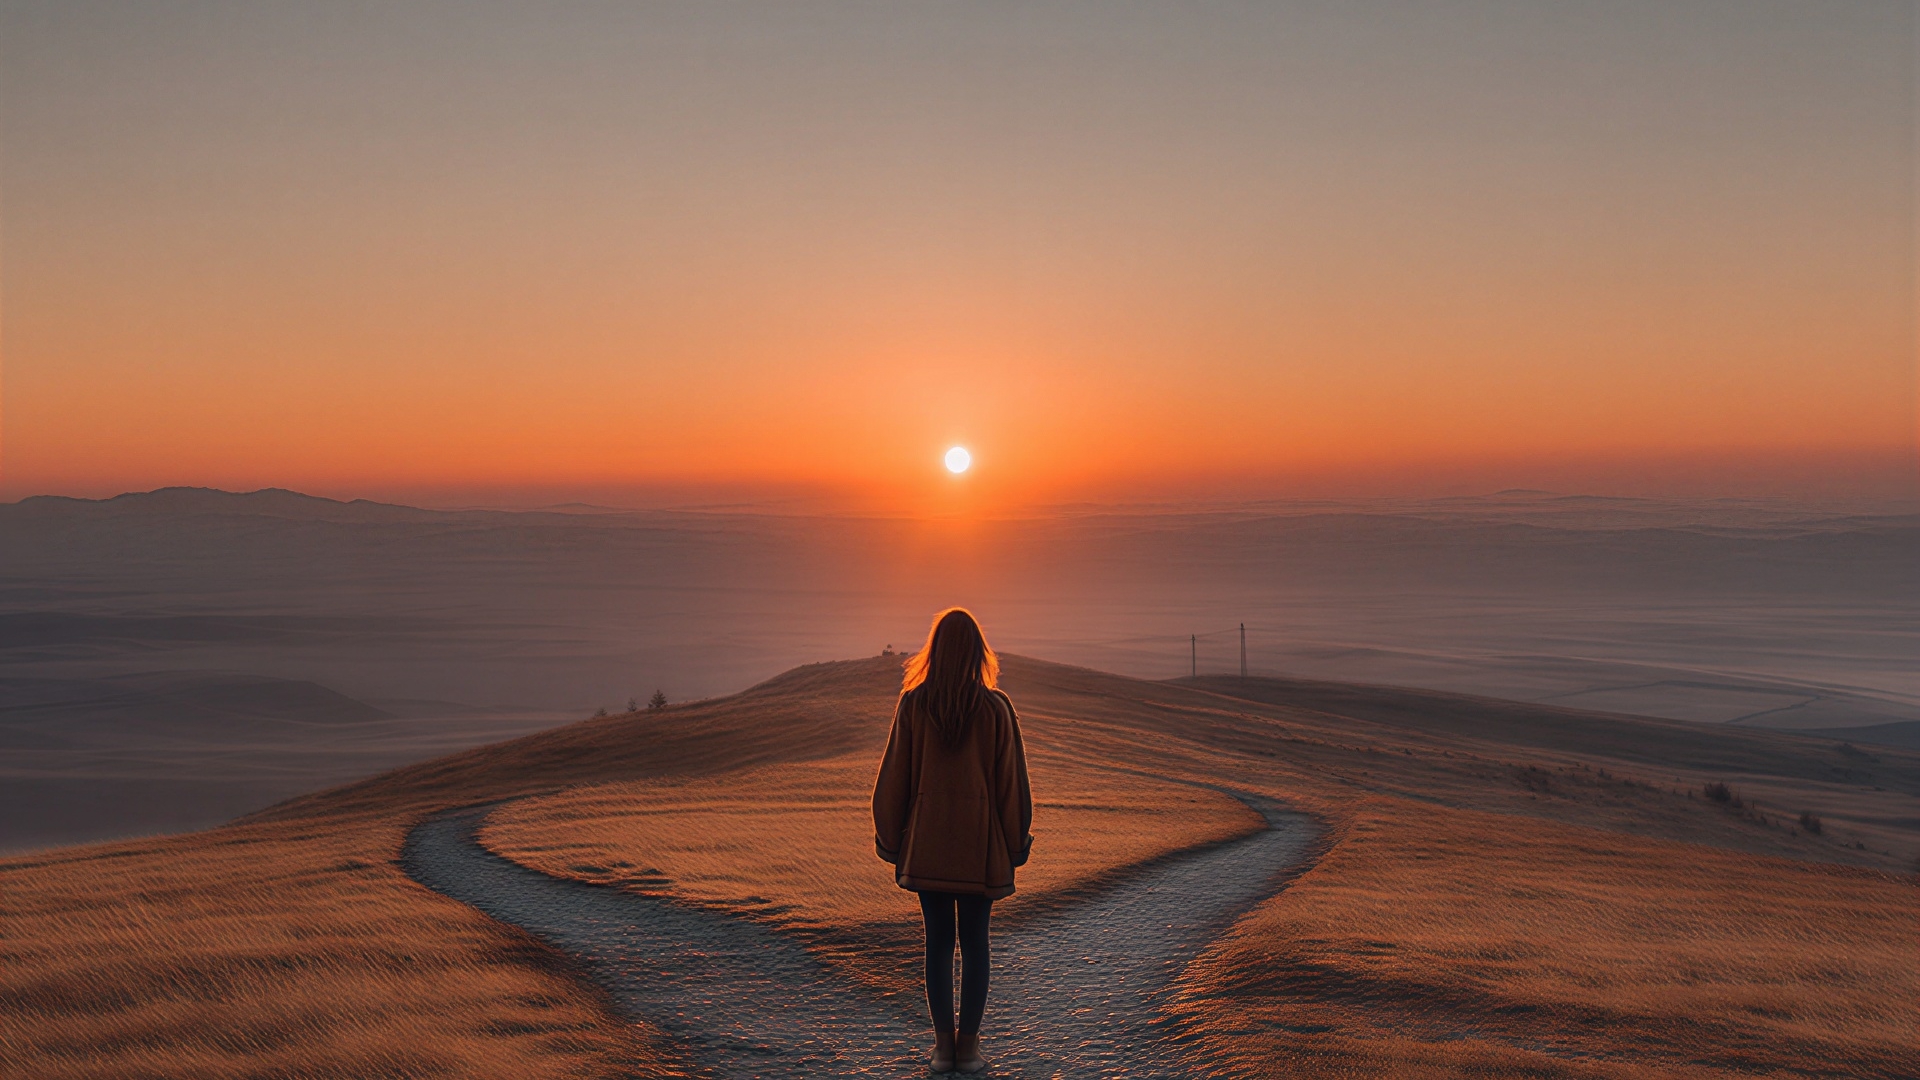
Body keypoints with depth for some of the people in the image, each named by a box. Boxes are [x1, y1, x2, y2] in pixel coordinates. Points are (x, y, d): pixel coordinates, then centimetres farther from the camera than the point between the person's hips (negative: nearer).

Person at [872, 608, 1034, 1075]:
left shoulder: (913, 704, -6)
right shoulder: (996, 707, -6)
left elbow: (894, 776, -1)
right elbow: (1012, 780, -2)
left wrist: (890, 838, 9)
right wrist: (1016, 843, 8)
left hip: (927, 843, 1)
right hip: (981, 843, 0)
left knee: (938, 940, 9)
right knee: (974, 942, 9)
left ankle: (943, 1044, 10)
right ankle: (969, 1044, 10)